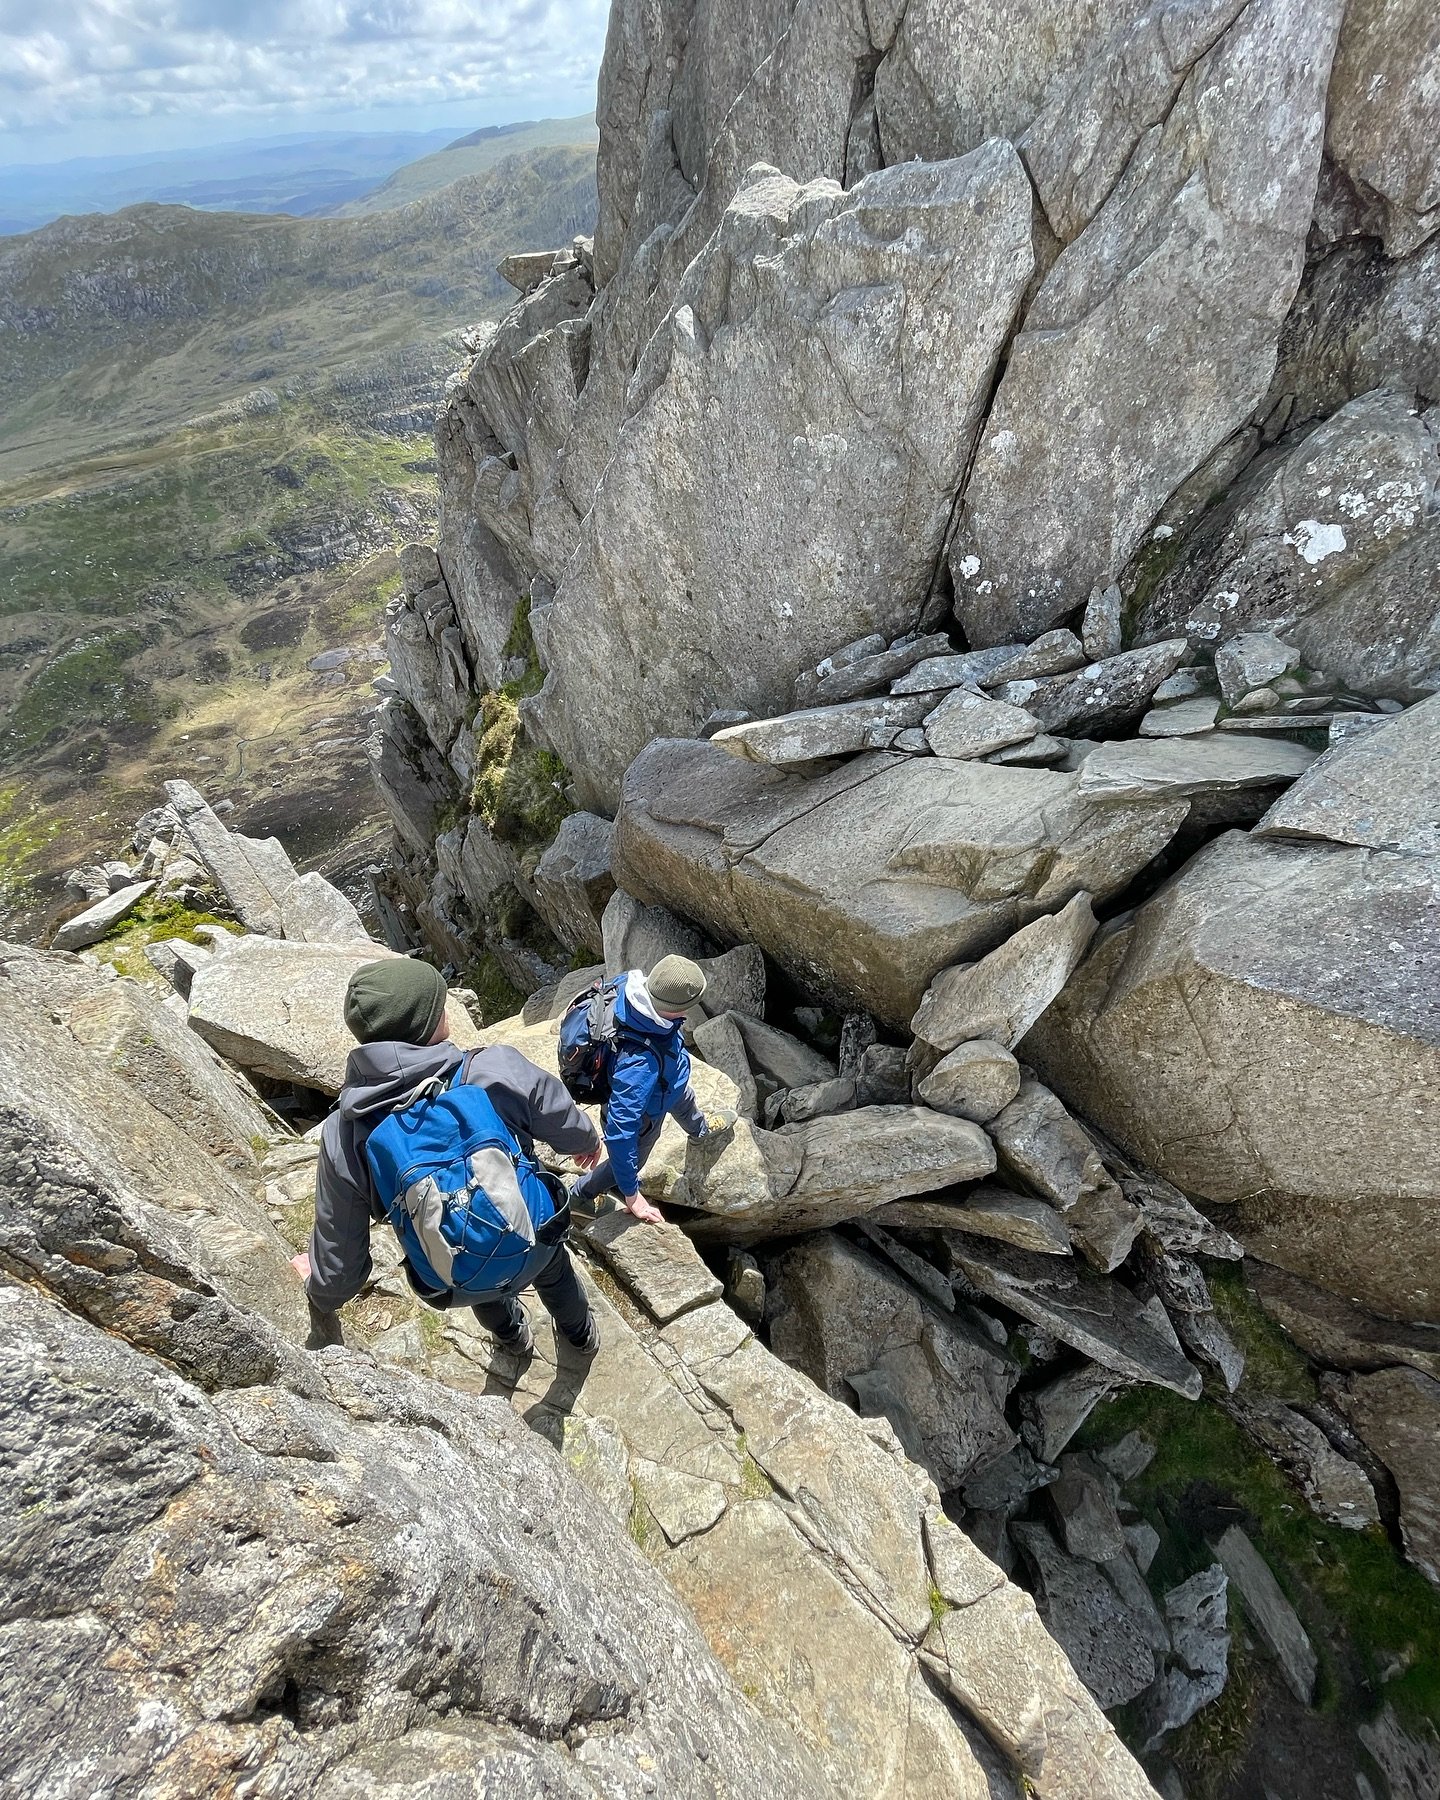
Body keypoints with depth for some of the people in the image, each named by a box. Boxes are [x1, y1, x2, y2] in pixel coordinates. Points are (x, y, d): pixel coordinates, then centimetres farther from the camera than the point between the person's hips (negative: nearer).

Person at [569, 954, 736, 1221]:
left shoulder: (631, 981, -33)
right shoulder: (640, 1062, -52)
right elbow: (620, 1130, -44)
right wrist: (632, 1196, -34)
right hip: (642, 1111, -6)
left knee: (684, 1098, 37)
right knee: (632, 1160, 27)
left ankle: (699, 1128, 73)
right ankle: (581, 1194, 55)